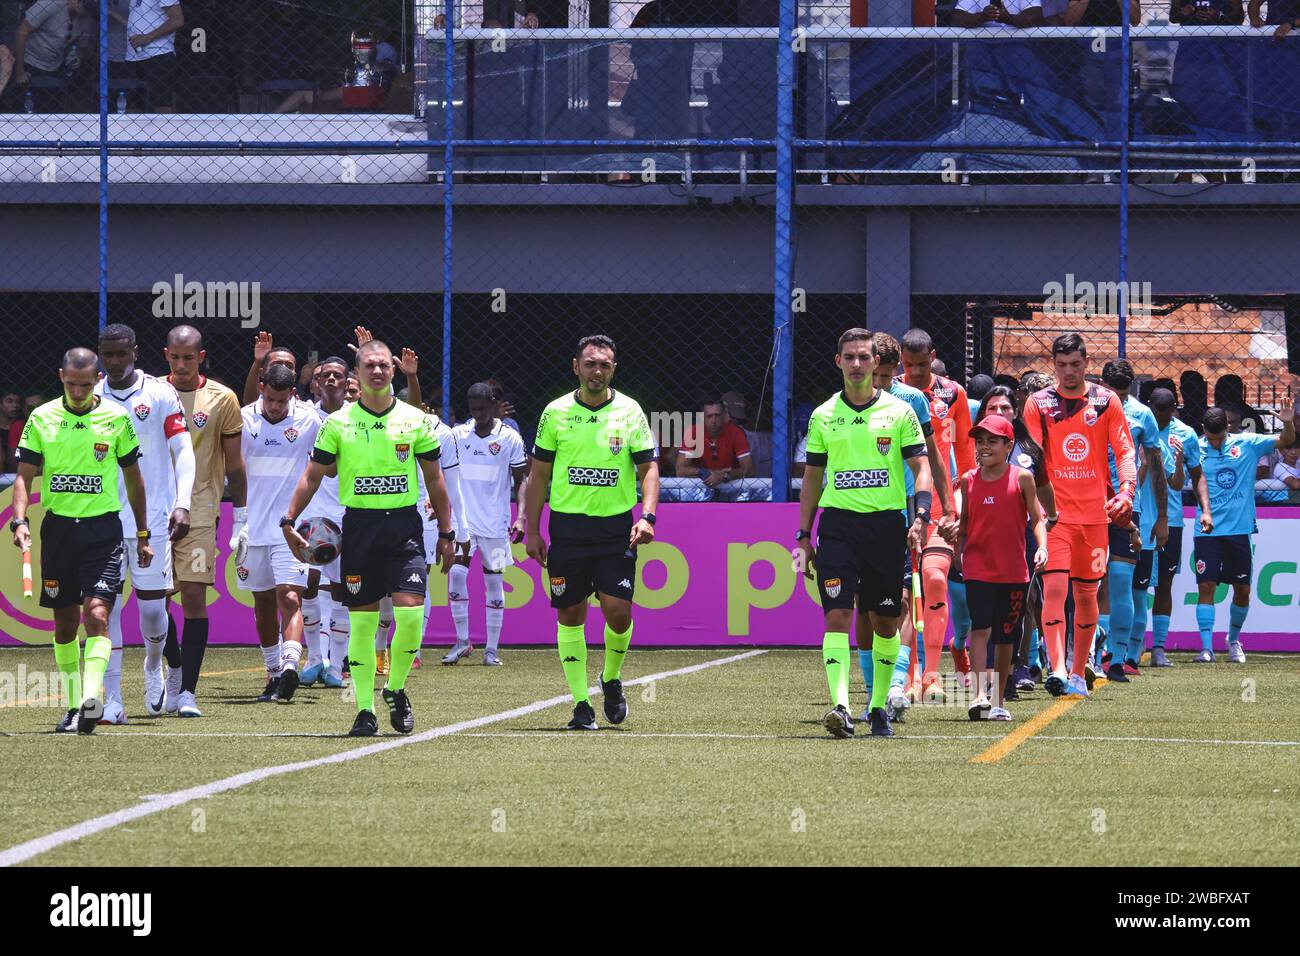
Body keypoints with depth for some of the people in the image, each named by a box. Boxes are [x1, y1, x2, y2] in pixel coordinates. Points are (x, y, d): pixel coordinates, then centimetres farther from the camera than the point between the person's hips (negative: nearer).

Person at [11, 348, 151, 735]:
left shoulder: (116, 418, 1)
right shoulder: (41, 418, 2)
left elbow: (133, 478, 9)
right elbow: (24, 475, 1)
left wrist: (142, 535, 10)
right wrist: (19, 520, -15)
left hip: (103, 528, -2)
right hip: (57, 526, 2)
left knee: (96, 614, -18)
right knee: (65, 622, 8)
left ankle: (92, 698, -28)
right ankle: (74, 705, 19)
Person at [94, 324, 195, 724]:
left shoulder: (161, 394, -1)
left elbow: (183, 451, -3)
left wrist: (182, 504, -15)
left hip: (152, 519, -2)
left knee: (153, 607, 1)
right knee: (106, 605, -6)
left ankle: (153, 667, 33)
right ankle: (112, 699, -4)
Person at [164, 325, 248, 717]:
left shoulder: (222, 399, 1)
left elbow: (234, 463, 6)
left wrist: (241, 518, 3)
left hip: (200, 511, -2)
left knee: (194, 597, -8)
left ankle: (187, 692, -7)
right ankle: (175, 669, 26)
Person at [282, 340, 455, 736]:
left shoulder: (415, 420, 5)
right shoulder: (338, 423, 3)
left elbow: (434, 479, 10)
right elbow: (312, 476, 8)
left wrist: (446, 533, 8)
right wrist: (289, 521, -2)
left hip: (404, 524, 0)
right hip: (359, 526, 0)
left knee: (410, 613, -12)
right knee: (362, 622, 0)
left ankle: (396, 689, 11)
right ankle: (365, 709, 6)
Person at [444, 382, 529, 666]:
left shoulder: (510, 438, -1)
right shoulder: (458, 434, 4)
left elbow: (521, 480, 1)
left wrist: (521, 516, -9)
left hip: (496, 522, -1)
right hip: (463, 519, 1)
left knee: (494, 580, 3)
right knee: (456, 573, -13)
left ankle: (492, 648, 10)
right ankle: (462, 640, 0)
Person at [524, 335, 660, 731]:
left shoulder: (630, 412, 1)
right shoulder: (556, 412, 3)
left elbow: (649, 468, 1)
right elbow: (539, 474, 8)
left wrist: (647, 516, -14)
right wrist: (531, 530, 4)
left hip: (616, 527, -1)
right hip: (567, 527, 1)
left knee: (618, 610, -10)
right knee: (569, 614, 0)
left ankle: (611, 679, 18)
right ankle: (581, 703, 8)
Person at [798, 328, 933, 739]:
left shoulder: (899, 412, 4)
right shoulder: (823, 416, 8)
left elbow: (921, 467, 2)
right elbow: (812, 478, 14)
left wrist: (921, 518, -13)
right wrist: (803, 536, 9)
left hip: (886, 524, 0)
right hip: (838, 523, 0)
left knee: (884, 622, 5)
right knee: (837, 615, -14)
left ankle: (879, 707, 18)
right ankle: (840, 706, -22)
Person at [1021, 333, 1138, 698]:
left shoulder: (1106, 401, 6)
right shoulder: (1038, 404, 3)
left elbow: (1124, 450, 4)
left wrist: (1127, 489, -12)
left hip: (1095, 514, 2)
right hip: (1054, 514, -2)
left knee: (1087, 593, 8)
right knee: (1054, 587, -15)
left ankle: (1079, 673, 19)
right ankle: (1057, 669, -22)